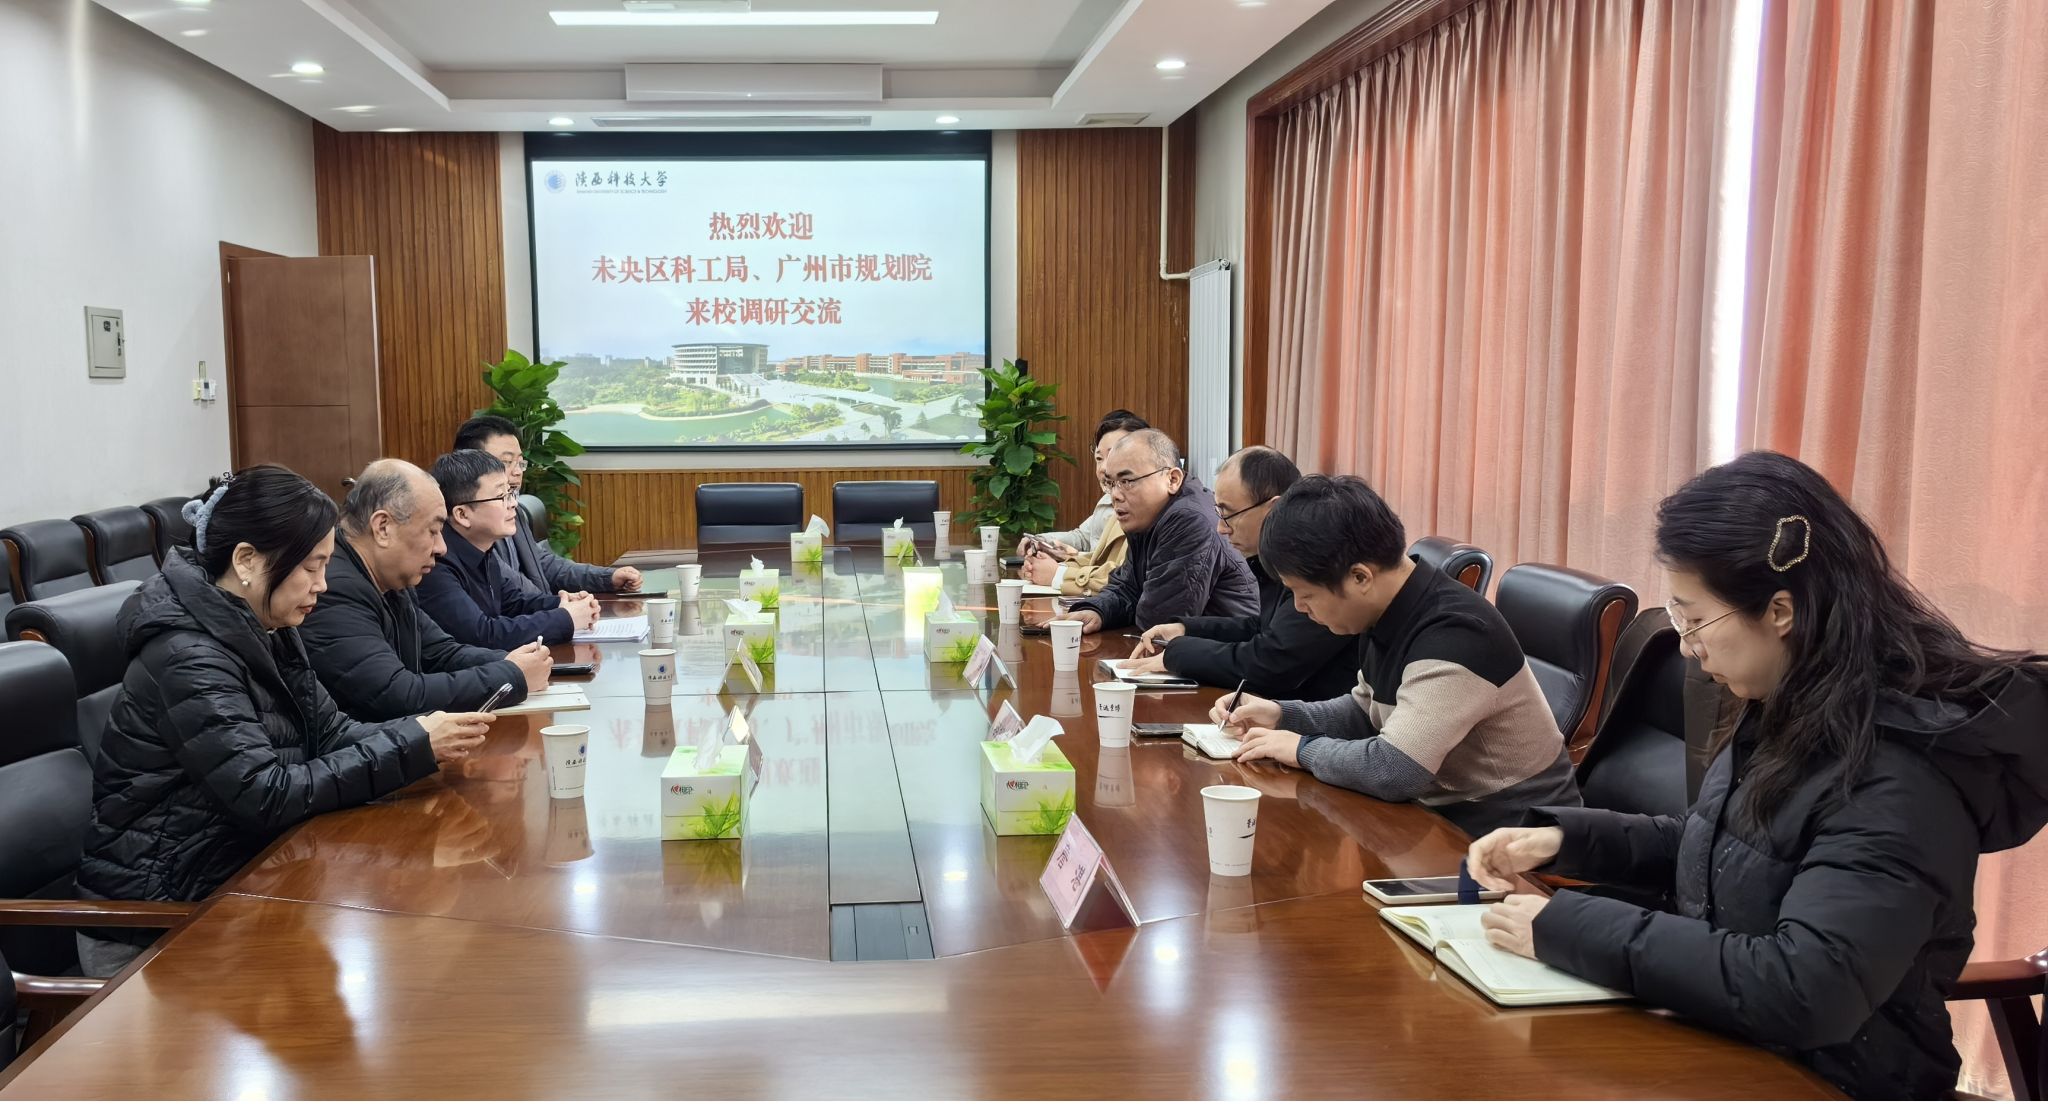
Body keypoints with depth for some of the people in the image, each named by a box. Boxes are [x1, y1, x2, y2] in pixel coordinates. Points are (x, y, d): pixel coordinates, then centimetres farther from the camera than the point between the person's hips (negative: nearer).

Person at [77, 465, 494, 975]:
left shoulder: (267, 633, 4)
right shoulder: (187, 658, -22)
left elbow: (330, 732, 3)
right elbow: (269, 796, -27)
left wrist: (426, 735, -15)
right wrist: (412, 747, -26)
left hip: (238, 868, 7)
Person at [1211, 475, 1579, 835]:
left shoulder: (1455, 635, -27)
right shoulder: (1388, 616, 1)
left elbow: (1392, 770, -35)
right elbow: (1369, 712, 18)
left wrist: (1304, 749, -19)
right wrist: (1282, 715, 4)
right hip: (1448, 811, 8)